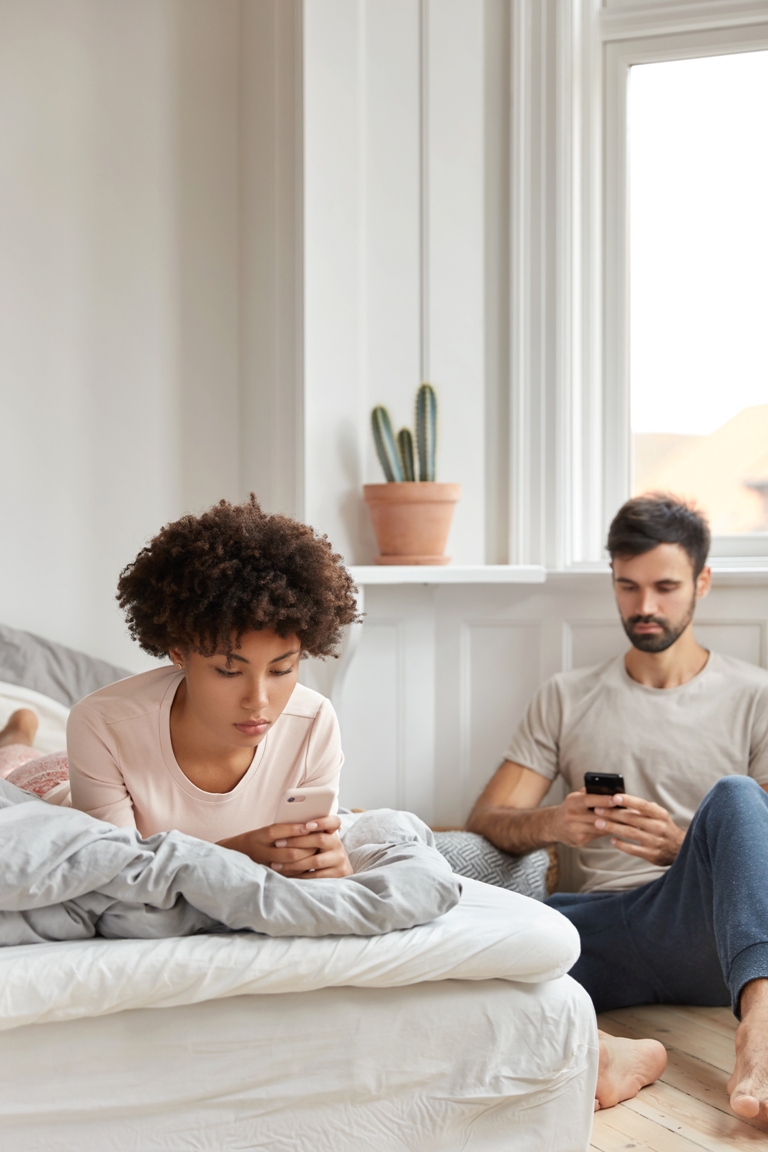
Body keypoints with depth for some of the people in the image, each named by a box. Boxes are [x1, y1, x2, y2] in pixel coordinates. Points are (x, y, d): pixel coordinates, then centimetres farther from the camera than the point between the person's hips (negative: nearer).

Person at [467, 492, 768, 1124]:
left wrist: (686, 849, -15)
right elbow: (484, 821, 13)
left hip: (707, 935, -2)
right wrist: (552, 823, -11)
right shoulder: (567, 698, 18)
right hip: (602, 925, 2)